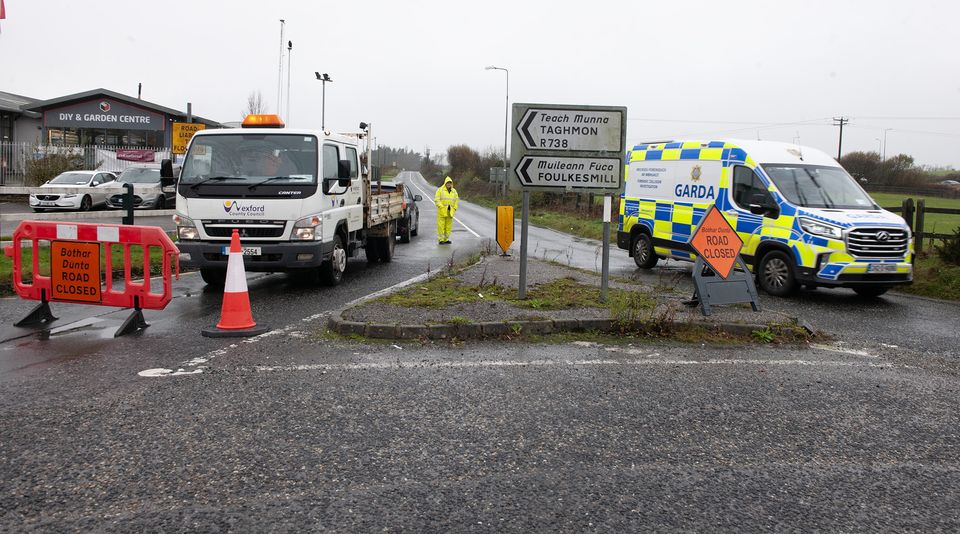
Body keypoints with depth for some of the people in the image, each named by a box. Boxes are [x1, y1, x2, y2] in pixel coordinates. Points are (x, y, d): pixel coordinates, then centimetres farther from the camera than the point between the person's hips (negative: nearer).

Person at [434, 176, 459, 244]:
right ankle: (441, 240, 0)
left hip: (450, 212, 5)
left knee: (448, 226, 6)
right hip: (441, 212, -5)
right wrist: (441, 207, -16)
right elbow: (436, 200, -9)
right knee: (441, 226, -5)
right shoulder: (440, 190, -3)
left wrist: (454, 209, 4)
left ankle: (446, 239, 15)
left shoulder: (454, 191, 11)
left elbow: (456, 200, 16)